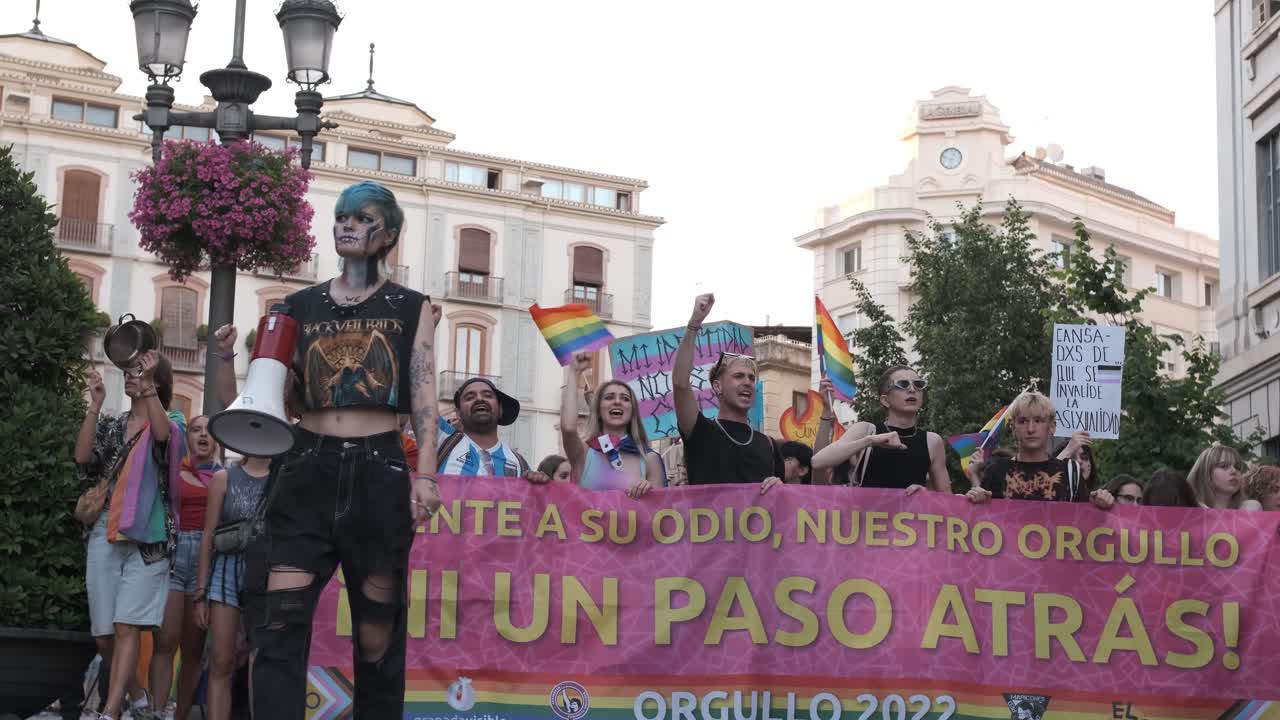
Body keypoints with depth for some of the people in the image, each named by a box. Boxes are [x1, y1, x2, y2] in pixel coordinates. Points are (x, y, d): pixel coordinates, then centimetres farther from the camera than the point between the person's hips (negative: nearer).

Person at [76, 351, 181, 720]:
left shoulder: (168, 425, 4)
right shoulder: (110, 425, 15)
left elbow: (161, 434, -20)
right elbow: (83, 456, -2)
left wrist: (148, 384, -25)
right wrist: (96, 403, -5)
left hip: (147, 538, -5)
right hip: (105, 536, 5)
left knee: (127, 627, -15)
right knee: (103, 634, 4)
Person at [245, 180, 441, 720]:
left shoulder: (411, 309, 9)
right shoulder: (299, 307, 13)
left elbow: (424, 398, 2)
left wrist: (425, 475, -9)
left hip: (378, 471, -1)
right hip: (307, 470, 1)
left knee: (377, 631, 6)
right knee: (279, 624, -12)